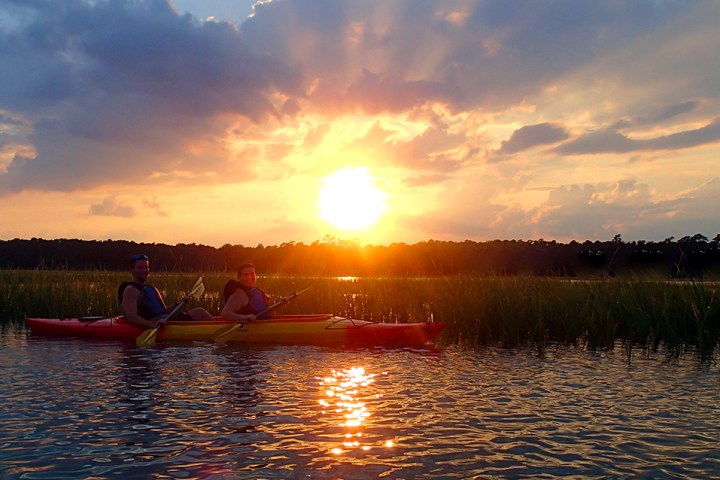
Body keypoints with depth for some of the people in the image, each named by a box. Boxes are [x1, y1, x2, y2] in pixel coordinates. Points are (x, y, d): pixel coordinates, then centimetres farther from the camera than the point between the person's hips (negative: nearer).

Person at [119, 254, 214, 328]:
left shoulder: (153, 289, 25)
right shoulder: (131, 290, -6)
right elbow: (131, 317, -21)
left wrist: (178, 304, 7)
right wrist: (152, 324, -35)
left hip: (166, 321, 10)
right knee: (199, 312, -7)